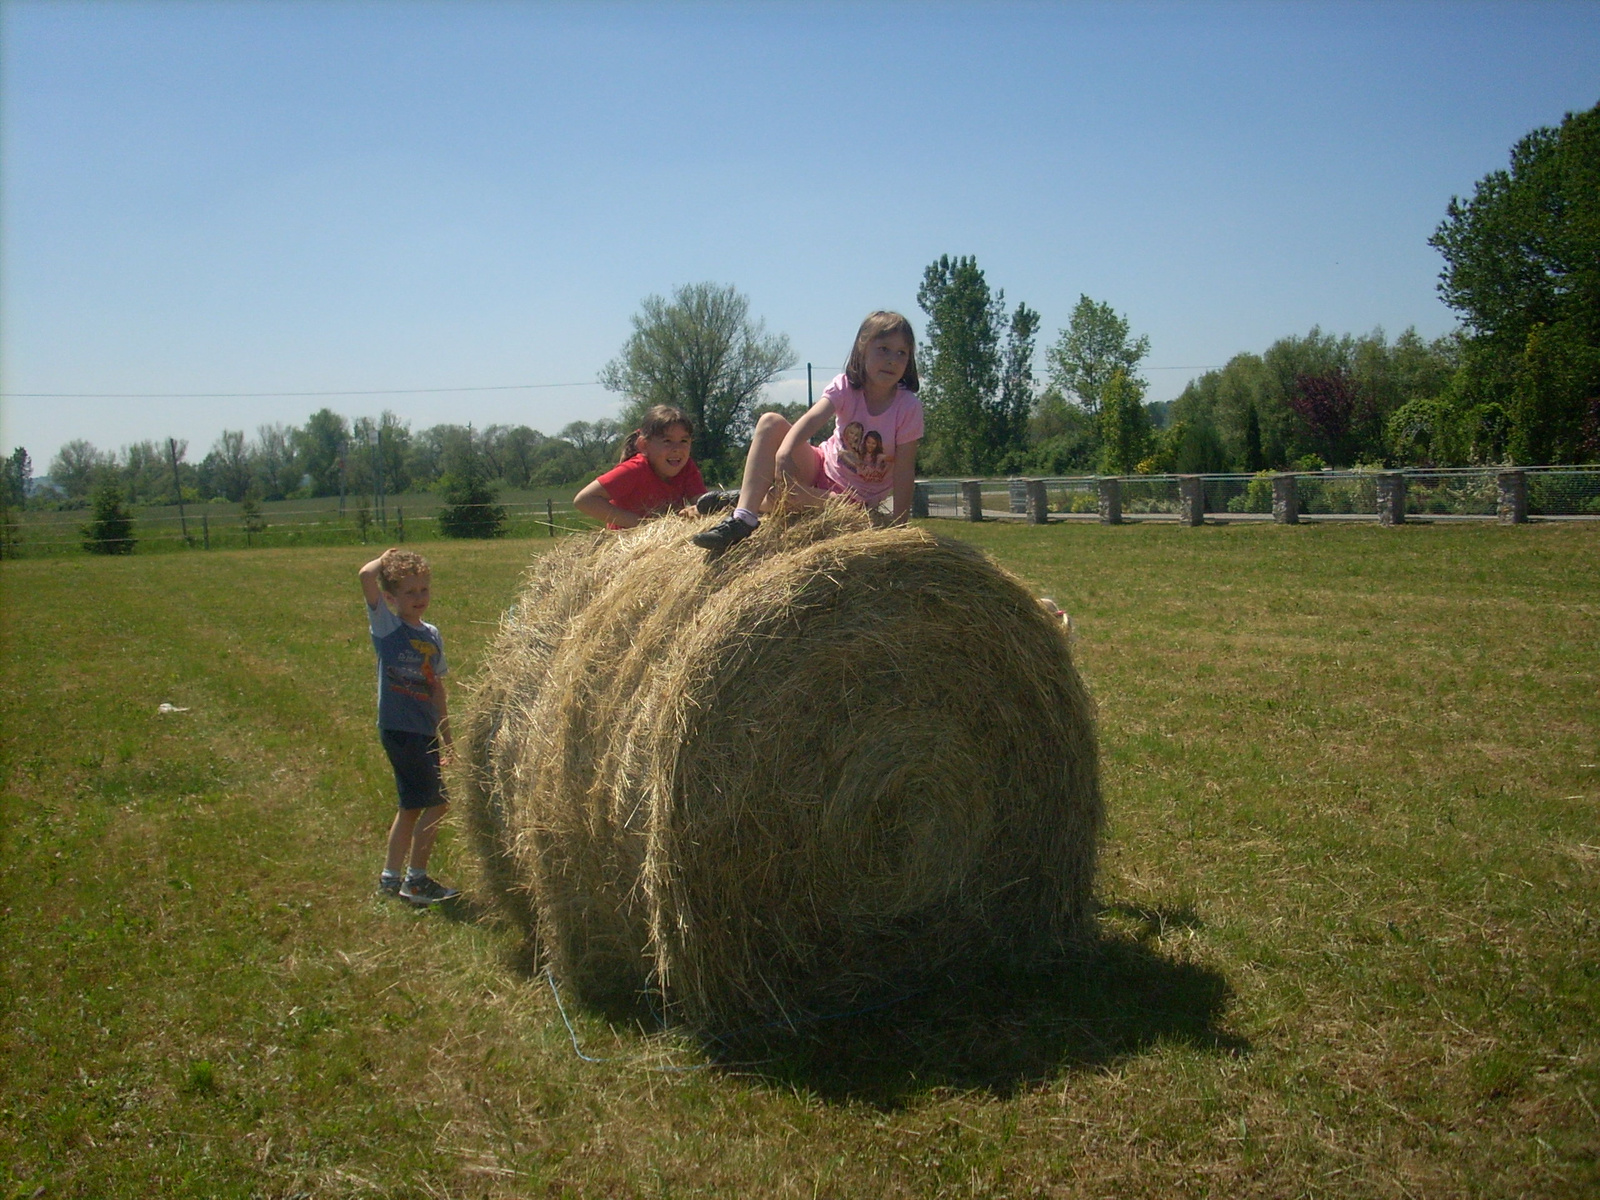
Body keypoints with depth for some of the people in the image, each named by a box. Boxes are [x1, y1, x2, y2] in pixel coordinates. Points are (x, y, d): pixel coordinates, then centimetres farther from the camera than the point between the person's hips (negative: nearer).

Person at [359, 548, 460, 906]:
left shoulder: (431, 635, 10)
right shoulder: (386, 624, -8)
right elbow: (367, 575, -23)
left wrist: (446, 738, 17)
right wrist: (386, 558, -3)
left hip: (424, 731, 7)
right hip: (399, 728, -7)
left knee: (414, 804, 15)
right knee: (436, 801, -8)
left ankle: (390, 877, 28)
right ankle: (416, 880, 3)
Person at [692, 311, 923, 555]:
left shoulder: (909, 407, -16)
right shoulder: (845, 387, -10)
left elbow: (904, 471, -17)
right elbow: (813, 418, -28)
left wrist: (898, 525, -25)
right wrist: (784, 452, -46)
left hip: (854, 500, -3)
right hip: (822, 468, 4)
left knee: (785, 494, -36)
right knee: (770, 422, -21)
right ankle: (742, 517, -26)